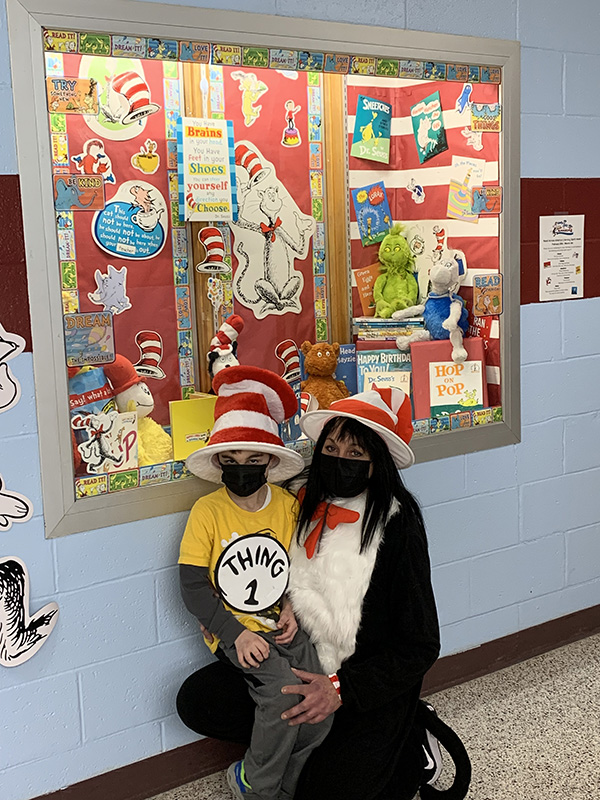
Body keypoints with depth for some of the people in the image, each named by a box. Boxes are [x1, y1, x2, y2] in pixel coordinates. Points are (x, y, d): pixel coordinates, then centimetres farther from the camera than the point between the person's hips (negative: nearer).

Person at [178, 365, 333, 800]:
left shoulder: (287, 504, 2)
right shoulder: (207, 511, -9)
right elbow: (194, 586, -9)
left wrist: (293, 606, -4)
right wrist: (236, 634, -16)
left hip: (282, 627, 4)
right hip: (235, 632, -4)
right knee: (284, 692, -24)